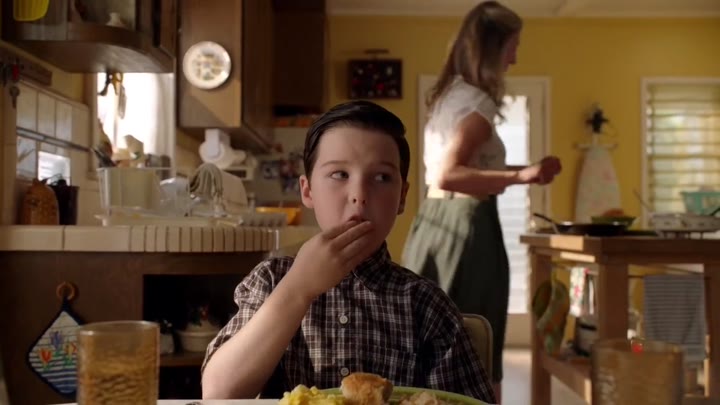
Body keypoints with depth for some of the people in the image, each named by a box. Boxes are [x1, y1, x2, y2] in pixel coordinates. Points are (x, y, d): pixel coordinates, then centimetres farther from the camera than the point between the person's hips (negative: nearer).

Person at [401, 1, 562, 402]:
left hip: (435, 223, 9)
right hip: (467, 227, -9)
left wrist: (520, 171, 20)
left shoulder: (448, 95, 15)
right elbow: (448, 175, -24)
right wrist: (520, 176, -25)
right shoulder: (477, 102, -13)